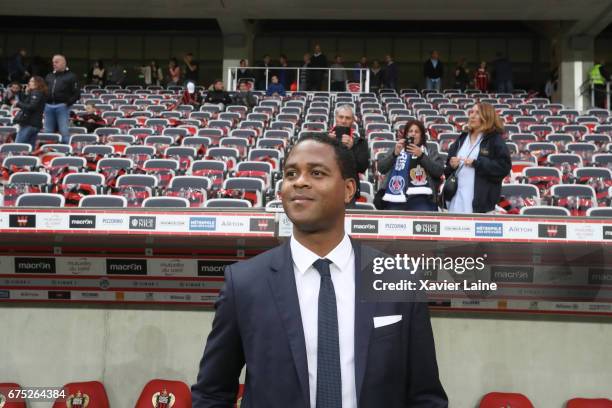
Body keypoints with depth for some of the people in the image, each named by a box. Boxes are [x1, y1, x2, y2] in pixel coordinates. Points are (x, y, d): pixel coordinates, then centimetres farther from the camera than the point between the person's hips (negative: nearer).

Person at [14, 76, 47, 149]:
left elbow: (31, 107, -20)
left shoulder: (37, 93, -9)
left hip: (29, 124, -10)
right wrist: (26, 94, 10)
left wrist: (18, 104, -11)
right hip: (33, 124, 10)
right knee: (30, 147, 7)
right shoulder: (33, 93, 22)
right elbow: (25, 103, 20)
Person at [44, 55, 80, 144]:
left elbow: (77, 93, -4)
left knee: (64, 131, -8)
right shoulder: (49, 76, 20)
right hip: (49, 106, 6)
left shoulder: (71, 76, 3)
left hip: (62, 106, -5)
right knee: (48, 132, 8)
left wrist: (69, 102, -14)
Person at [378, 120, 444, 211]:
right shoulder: (395, 150, 19)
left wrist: (421, 155, -11)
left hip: (422, 202, -1)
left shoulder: (431, 153, 17)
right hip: (396, 201, 1)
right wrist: (395, 153, -11)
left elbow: (439, 171, -1)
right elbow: (381, 168, 4)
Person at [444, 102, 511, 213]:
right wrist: (451, 165, -4)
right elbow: (448, 168, 20)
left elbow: (505, 167, -10)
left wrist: (477, 163, -14)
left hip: (480, 200, -5)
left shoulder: (496, 140, 0)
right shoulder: (462, 139, 17)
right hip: (457, 198, 6)